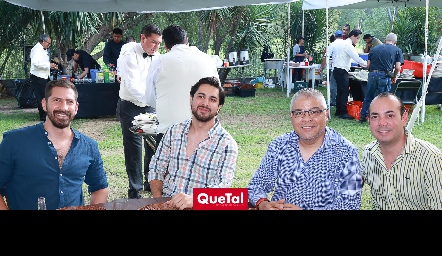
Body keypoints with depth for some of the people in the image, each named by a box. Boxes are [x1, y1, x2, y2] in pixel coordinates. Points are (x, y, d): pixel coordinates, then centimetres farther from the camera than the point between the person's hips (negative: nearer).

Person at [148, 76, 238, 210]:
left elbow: (222, 187, -12)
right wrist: (158, 200, -5)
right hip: (165, 204, 3)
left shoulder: (227, 144, -3)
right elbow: (156, 169, 12)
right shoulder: (173, 131, 9)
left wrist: (193, 200, -30)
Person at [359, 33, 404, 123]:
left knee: (368, 97, 15)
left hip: (372, 74, 3)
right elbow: (397, 68, 1)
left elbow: (368, 65, 12)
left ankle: (363, 117, 20)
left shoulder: (374, 48, 16)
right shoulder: (397, 50, 8)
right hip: (384, 75, -3)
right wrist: (394, 78, 16)